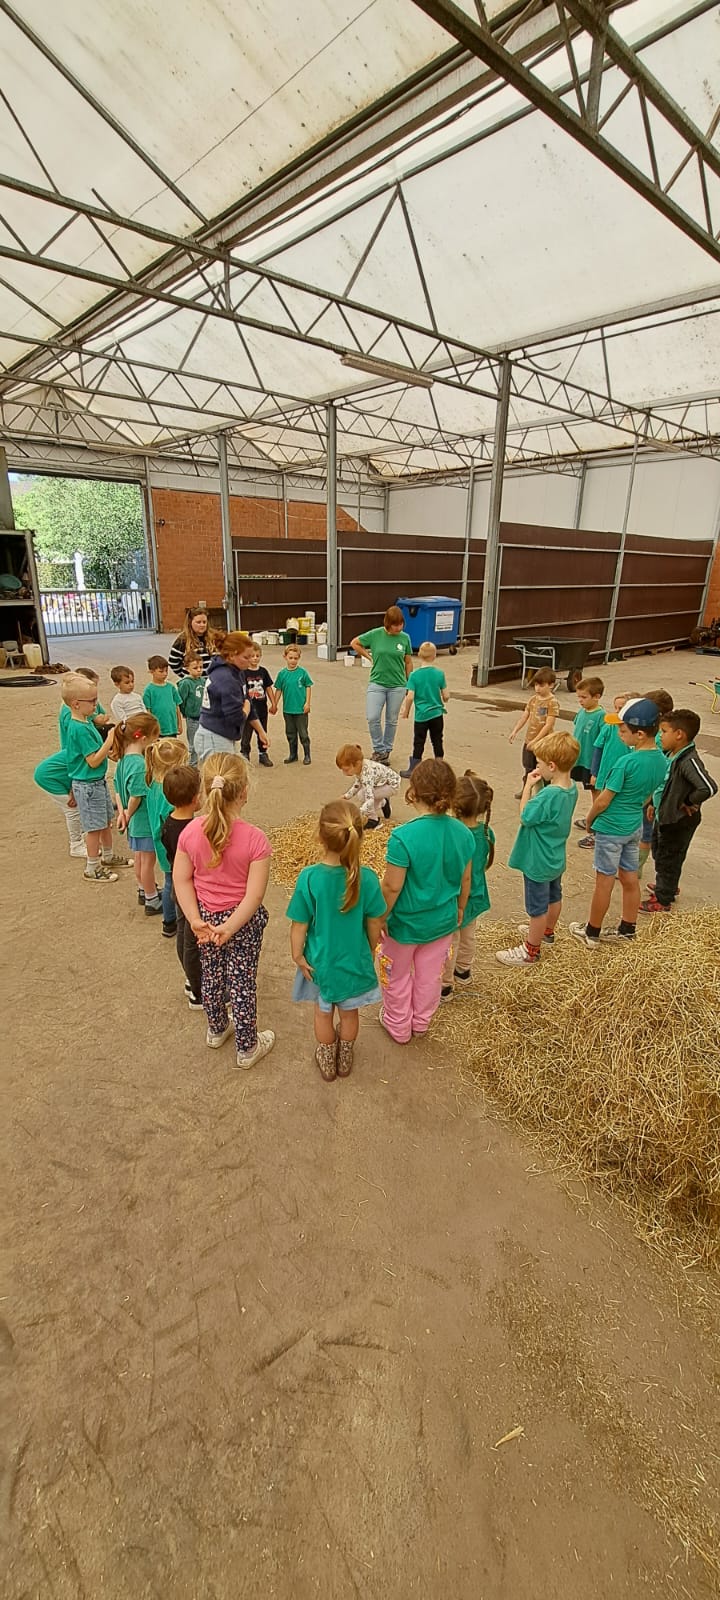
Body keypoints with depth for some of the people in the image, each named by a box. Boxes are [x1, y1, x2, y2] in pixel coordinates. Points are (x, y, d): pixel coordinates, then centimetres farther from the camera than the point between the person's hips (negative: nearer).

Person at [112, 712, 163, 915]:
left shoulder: (124, 758, 2)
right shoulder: (140, 764, -27)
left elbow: (118, 788, 7)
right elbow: (136, 796, -26)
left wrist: (123, 812, 3)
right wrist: (128, 814, -10)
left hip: (136, 822, 8)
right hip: (146, 820, -8)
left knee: (139, 859, 23)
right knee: (148, 861, 7)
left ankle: (144, 891, 42)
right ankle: (152, 902, 22)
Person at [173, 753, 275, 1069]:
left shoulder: (190, 832, -14)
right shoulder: (254, 839, -24)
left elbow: (182, 880, -11)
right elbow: (254, 894, -25)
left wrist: (196, 919, -11)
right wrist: (230, 927, -20)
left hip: (206, 917, 4)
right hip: (244, 921, -4)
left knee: (211, 976, 25)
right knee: (242, 983, 13)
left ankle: (217, 1030, 50)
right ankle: (247, 1048, 33)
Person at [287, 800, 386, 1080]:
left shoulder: (309, 878, -27)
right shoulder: (367, 878, -23)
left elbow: (299, 925, -18)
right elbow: (374, 923, -10)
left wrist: (297, 955, 0)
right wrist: (371, 951, 10)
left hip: (320, 962, -1)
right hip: (355, 960, 1)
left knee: (323, 1013, 25)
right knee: (349, 1013, 26)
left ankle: (327, 1062, 47)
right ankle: (345, 1060, 49)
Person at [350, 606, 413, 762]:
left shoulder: (405, 638, -2)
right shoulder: (375, 634, -6)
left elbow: (408, 662, 7)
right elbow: (354, 643, 7)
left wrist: (409, 684, 9)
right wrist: (370, 657, 3)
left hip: (398, 685, 1)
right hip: (377, 683, -1)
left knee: (392, 720, 10)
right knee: (372, 718, -10)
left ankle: (387, 750, 26)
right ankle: (378, 749, 9)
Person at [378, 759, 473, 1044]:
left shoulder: (404, 836, -30)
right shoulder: (463, 833, -13)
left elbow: (392, 886, -24)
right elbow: (465, 879, 0)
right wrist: (460, 908, 17)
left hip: (406, 924, -4)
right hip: (443, 921, 5)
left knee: (398, 977, 22)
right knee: (430, 976, 26)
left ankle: (398, 1027, 42)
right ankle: (421, 1022, 48)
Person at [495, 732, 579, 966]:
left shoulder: (548, 795, -33)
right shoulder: (571, 788, -6)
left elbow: (525, 817, -21)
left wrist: (528, 786, -18)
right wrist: (537, 785, -6)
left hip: (538, 862, -9)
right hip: (556, 858, 9)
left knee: (537, 907, 8)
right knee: (554, 896, 27)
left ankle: (531, 951, 25)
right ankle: (547, 931, 51)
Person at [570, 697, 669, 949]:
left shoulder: (627, 762, -25)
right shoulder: (661, 761, -1)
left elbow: (603, 800, -18)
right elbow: (647, 795, 10)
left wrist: (589, 819, -2)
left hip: (611, 828, -7)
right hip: (635, 826, 7)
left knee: (604, 881, 4)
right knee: (630, 879, 17)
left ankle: (591, 933, 18)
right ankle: (627, 929, 32)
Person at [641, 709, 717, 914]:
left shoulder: (689, 761, -29)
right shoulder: (670, 755, 0)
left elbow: (709, 788, -40)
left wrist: (688, 802, -26)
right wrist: (654, 804, 17)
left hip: (678, 820, -9)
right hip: (664, 815, 9)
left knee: (668, 859, 6)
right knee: (659, 853, 26)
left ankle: (662, 900, 22)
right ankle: (667, 886, 49)